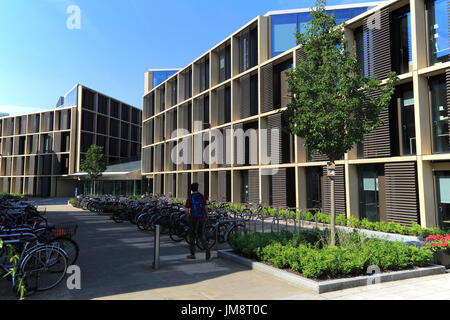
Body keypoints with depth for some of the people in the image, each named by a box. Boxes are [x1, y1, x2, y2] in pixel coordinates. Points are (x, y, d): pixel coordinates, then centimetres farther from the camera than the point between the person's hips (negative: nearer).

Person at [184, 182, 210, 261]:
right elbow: (206, 207, 0)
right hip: (202, 219, 3)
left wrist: (188, 216, 9)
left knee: (192, 236, 13)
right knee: (201, 236, 14)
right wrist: (206, 216, 12)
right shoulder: (202, 196, 0)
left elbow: (187, 210, -9)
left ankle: (192, 254, 19)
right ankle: (207, 249, -10)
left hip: (193, 219, -2)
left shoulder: (189, 198, -7)